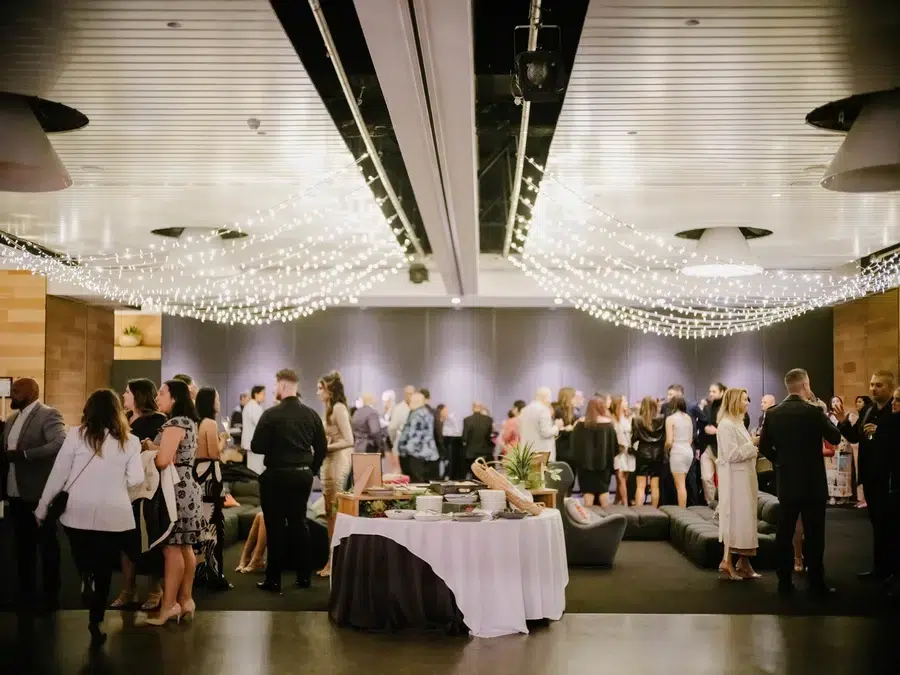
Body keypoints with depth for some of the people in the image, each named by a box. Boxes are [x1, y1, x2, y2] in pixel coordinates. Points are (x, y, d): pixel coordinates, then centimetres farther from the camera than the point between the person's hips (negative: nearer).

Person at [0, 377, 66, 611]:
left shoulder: (49, 415, -11)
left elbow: (61, 444, -25)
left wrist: (24, 454, -26)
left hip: (40, 494, -7)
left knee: (47, 546, 5)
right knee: (22, 547, 15)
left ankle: (51, 597, 15)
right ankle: (26, 594, 26)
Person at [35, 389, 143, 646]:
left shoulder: (76, 435, -2)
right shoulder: (130, 441, 0)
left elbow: (58, 473, 0)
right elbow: (135, 480, -2)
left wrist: (42, 507, 10)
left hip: (78, 513, 0)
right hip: (114, 516, 0)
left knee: (84, 559, 24)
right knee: (104, 571, 12)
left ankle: (87, 580, -4)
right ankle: (95, 624, 12)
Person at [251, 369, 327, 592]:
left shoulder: (271, 414, -13)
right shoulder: (311, 414, 2)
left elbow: (257, 447, -12)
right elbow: (322, 447, 5)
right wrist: (312, 469, 17)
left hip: (277, 475, -5)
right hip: (303, 475, 5)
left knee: (275, 526, 2)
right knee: (299, 523, 14)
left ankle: (274, 580, 5)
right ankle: (304, 576, 17)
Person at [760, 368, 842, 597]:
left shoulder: (773, 413, 0)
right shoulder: (813, 411, -13)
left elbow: (764, 446, 3)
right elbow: (835, 438, -4)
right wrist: (823, 413, 7)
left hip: (785, 481, 4)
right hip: (813, 482, -4)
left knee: (784, 533, 8)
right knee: (814, 534, 3)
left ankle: (784, 582, 11)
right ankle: (816, 584, 6)